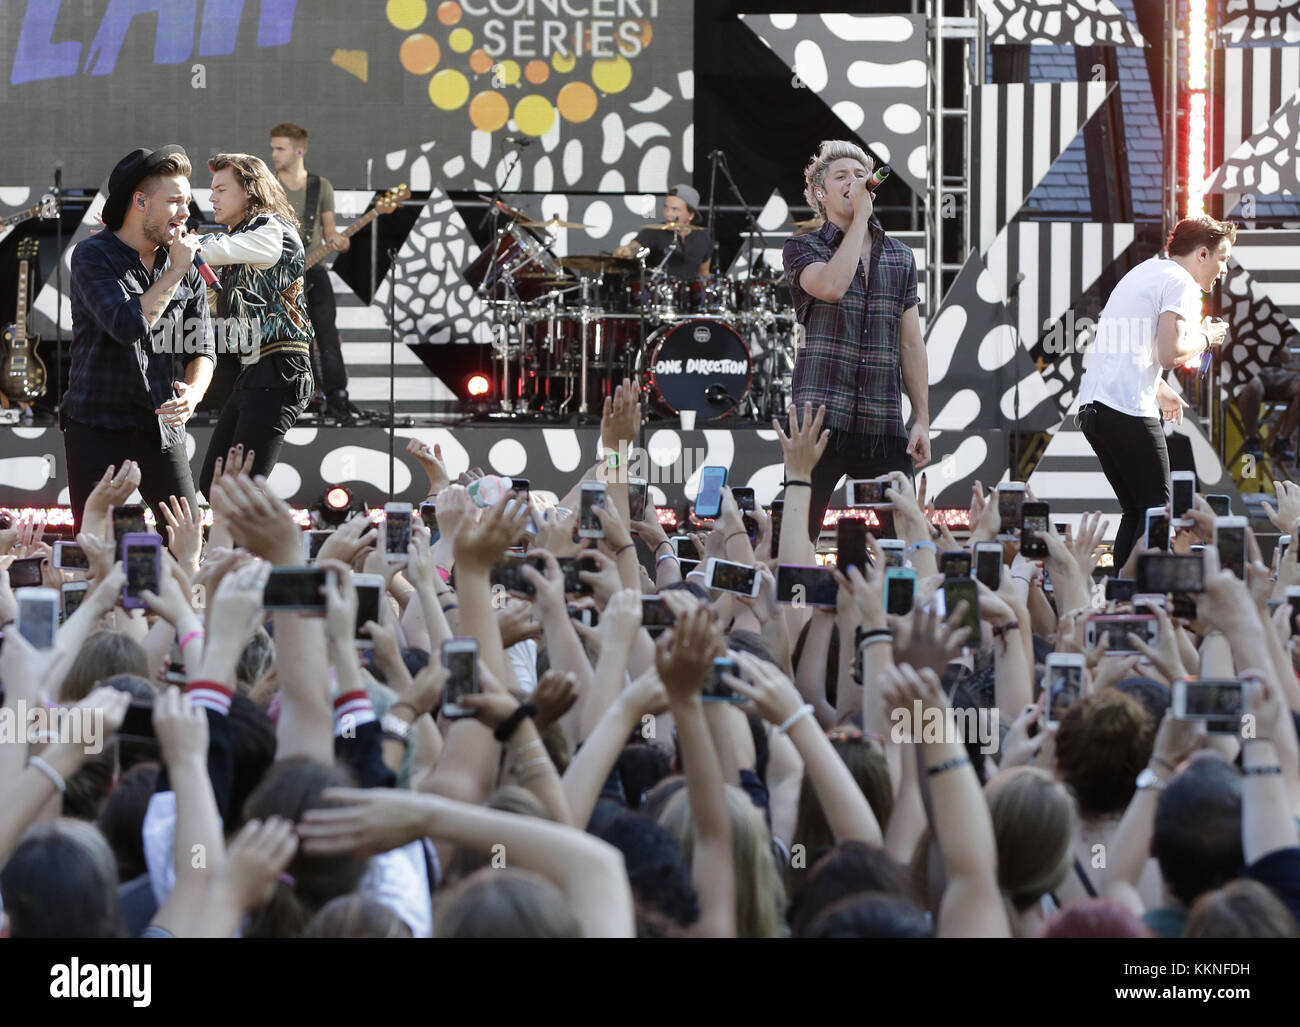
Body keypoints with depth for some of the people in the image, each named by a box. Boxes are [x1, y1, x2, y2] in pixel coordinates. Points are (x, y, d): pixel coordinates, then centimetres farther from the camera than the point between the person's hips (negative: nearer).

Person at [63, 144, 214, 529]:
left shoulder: (188, 267, 7)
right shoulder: (93, 256, -7)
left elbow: (202, 350, 9)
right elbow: (129, 325, -23)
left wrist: (193, 391, -13)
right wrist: (175, 272, -14)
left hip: (162, 428, 4)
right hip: (97, 427, -4)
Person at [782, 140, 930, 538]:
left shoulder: (901, 258, 17)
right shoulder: (802, 248, 6)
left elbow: (911, 345, 16)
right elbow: (831, 286, -17)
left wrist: (922, 420, 9)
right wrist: (860, 217, -9)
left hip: (884, 426, 4)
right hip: (820, 416, -4)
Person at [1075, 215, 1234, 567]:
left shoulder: (1143, 272, 24)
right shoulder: (1180, 282, -5)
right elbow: (1170, 353, -18)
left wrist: (1160, 390, 36)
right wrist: (1205, 338, 0)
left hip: (1092, 406, 9)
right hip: (1129, 411, -9)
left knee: (1136, 512, 14)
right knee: (1156, 512, -5)